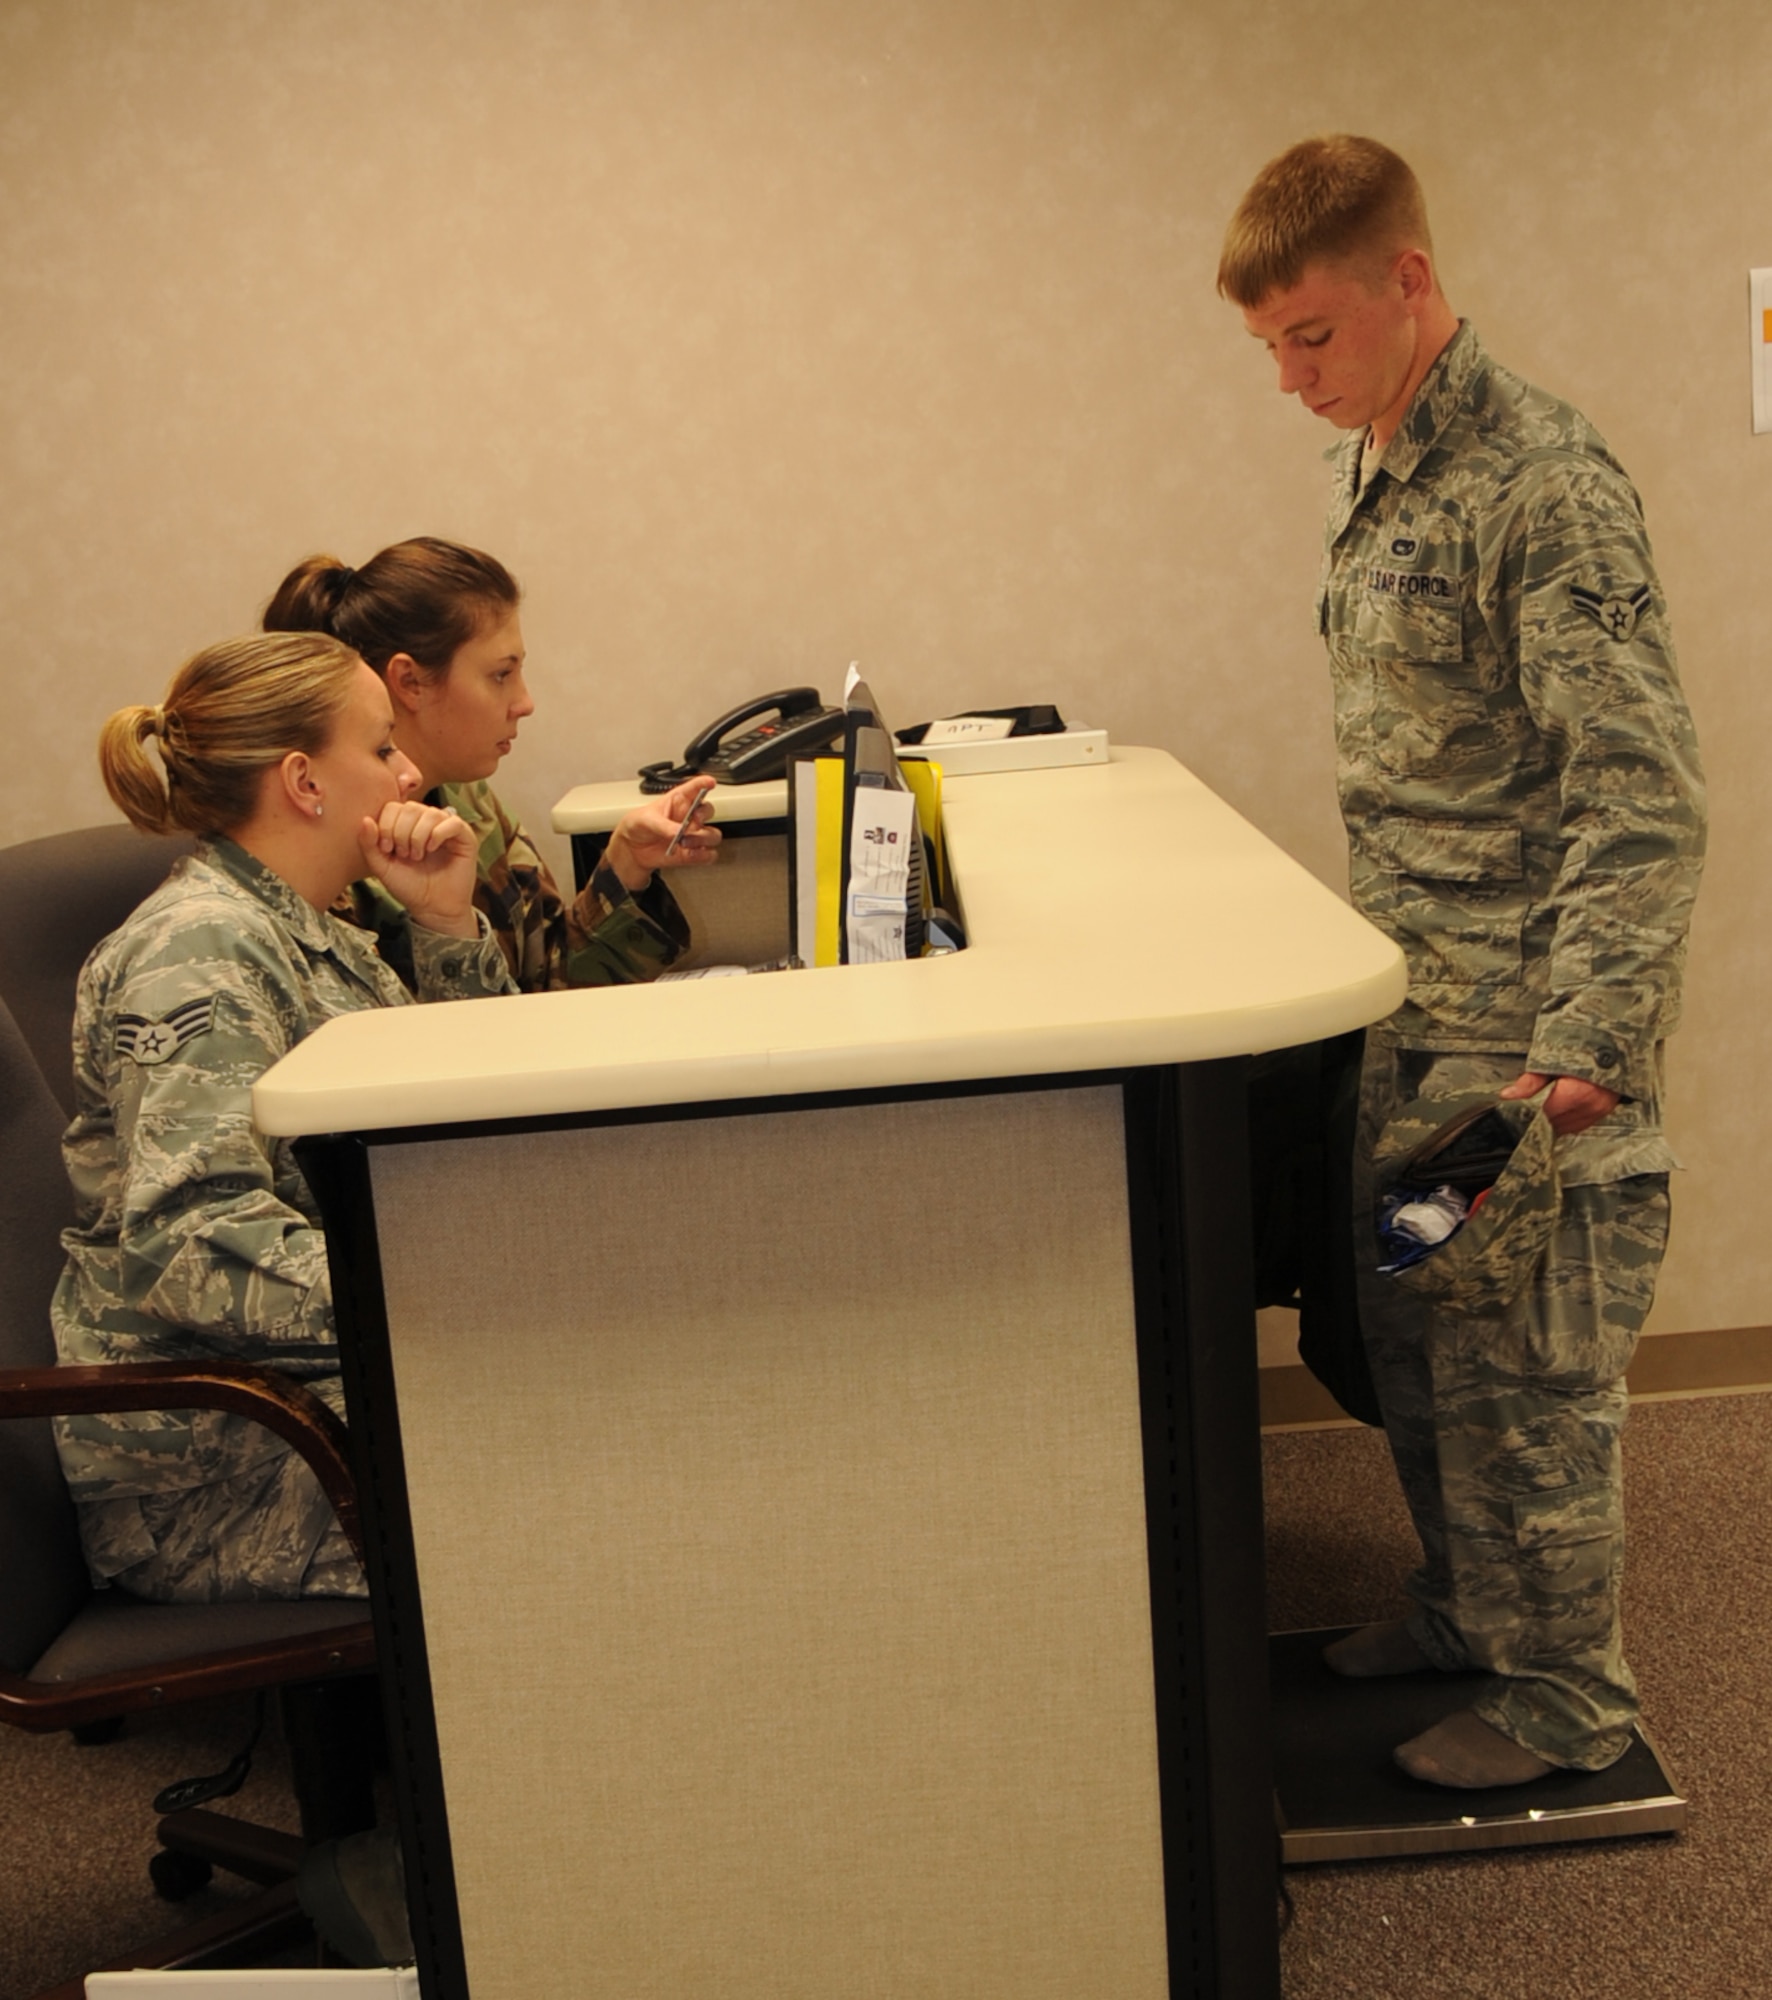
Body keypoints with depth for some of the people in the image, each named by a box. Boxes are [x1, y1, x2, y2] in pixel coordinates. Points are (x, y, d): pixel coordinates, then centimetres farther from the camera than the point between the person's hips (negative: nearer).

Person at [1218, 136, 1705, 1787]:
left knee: (1525, 1371, 4)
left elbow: (1642, 797, -21)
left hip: (1518, 1030, -8)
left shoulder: (1544, 481, -16)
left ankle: (1564, 1698, 24)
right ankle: (1467, 1608, 39)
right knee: (1408, 1343, 18)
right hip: (1404, 1015, 8)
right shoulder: (1368, 480, 11)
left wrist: (1588, 1042, -27)